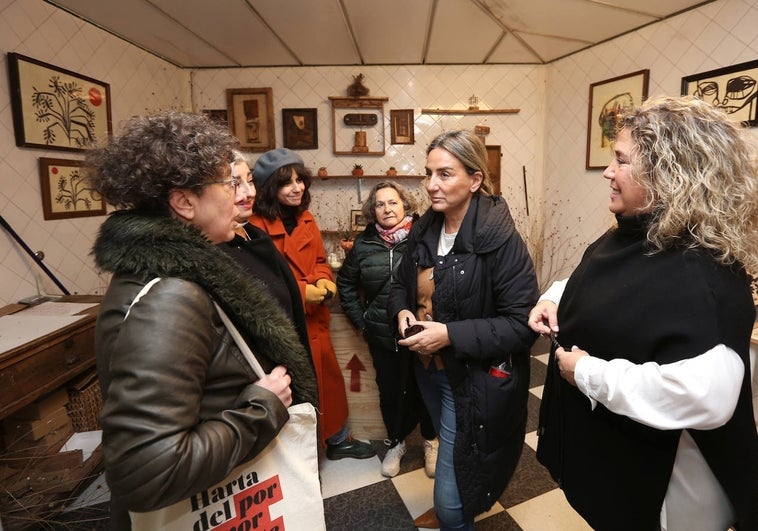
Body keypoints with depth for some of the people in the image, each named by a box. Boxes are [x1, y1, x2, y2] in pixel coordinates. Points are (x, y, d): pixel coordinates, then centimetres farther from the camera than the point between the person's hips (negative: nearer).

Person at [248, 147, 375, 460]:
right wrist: (300, 291, -21)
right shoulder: (256, 226, -17)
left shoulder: (305, 218, 9)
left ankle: (338, 440, 42)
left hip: (314, 318, 7)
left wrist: (324, 279, -5)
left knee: (328, 379, 20)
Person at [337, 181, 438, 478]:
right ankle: (395, 443, 40)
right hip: (382, 335, 2)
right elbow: (345, 283, 12)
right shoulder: (364, 243, 0)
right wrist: (360, 319, 7)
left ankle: (430, 441, 40)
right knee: (390, 391, 15)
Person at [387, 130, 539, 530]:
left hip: (475, 383, -7)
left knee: (451, 496, 2)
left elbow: (522, 324, -23)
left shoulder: (500, 239, -22)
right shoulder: (424, 229, -1)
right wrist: (402, 311, -10)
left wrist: (450, 334, -28)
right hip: (428, 369, 7)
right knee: (448, 449, 32)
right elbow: (400, 283, 12)